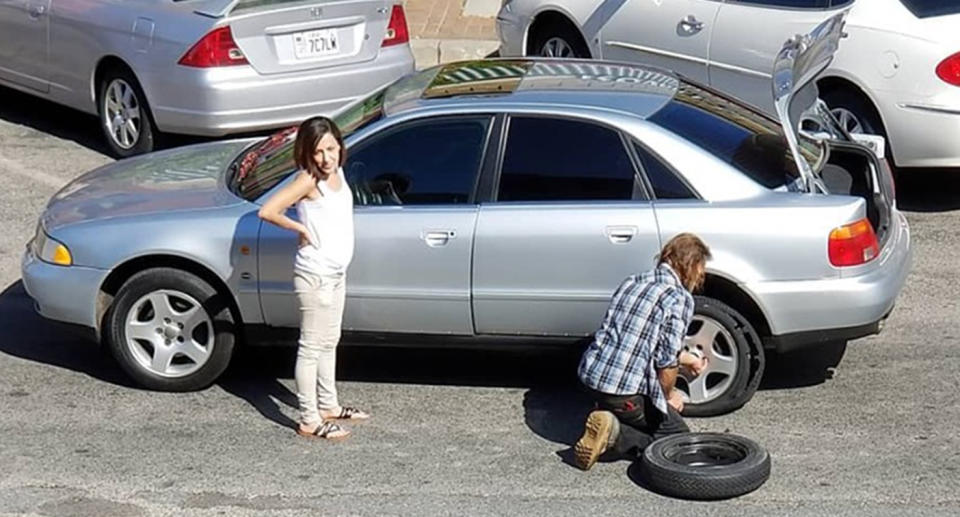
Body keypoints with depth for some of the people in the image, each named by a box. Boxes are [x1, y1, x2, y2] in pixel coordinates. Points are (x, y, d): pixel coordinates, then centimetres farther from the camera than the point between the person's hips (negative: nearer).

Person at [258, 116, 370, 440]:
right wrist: (301, 229, -17)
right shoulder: (309, 180, -18)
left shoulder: (337, 173, 5)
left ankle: (328, 405, 35)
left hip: (336, 272, 9)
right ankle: (310, 421, 4)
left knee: (329, 342, 20)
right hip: (315, 275, -9)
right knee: (312, 347, -2)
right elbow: (268, 211, -28)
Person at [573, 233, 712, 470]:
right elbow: (666, 362, -14)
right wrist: (669, 395, 7)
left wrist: (685, 358, 38)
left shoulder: (632, 282, 14)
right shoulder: (680, 299, -12)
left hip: (591, 375, 8)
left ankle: (605, 422, 6)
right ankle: (615, 435, -10)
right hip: (627, 391, -8)